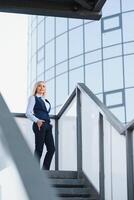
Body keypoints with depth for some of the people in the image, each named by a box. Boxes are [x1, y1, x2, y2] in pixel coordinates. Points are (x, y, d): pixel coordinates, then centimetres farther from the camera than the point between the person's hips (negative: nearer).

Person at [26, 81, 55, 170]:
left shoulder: (46, 101, 23)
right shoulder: (33, 98, 4)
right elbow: (28, 113, -5)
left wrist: (49, 123, 11)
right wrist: (37, 120, -20)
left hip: (47, 125, 7)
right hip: (39, 125, -7)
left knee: (51, 149, 0)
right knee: (39, 149, -7)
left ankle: (45, 170, 6)